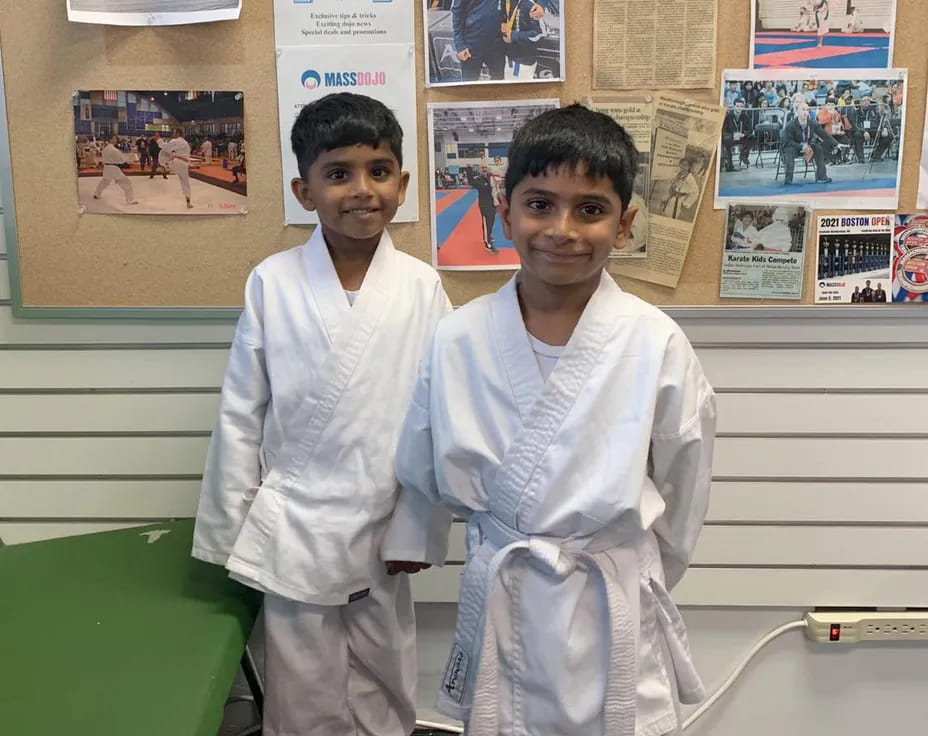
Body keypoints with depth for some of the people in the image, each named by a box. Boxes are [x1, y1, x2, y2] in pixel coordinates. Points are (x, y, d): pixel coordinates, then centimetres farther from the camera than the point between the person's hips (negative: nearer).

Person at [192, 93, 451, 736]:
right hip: (292, 534, 0)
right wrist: (228, 531, 2)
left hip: (383, 532, 1)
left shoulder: (422, 287, -7)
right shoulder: (272, 283, -9)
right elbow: (241, 414, -2)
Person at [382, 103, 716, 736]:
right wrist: (410, 542, 20)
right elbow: (423, 469, 8)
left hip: (613, 609, -1)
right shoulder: (459, 340, -8)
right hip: (499, 604, 2)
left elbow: (683, 485, 1)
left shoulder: (657, 344, -13)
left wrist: (638, 576, 11)